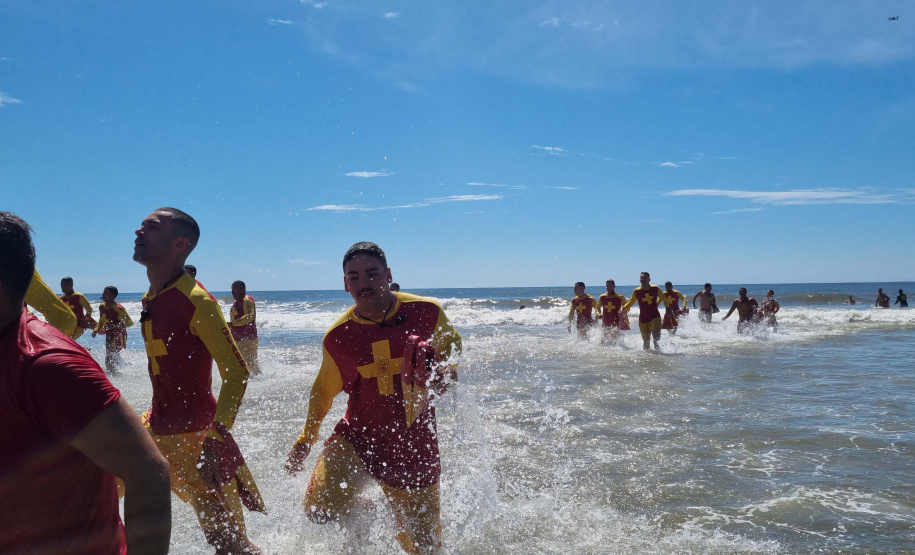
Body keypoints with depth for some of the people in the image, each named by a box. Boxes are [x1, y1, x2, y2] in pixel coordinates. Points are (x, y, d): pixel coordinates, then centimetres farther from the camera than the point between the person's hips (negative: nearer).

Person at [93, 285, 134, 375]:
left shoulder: (118, 308, -19)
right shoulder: (101, 307, 4)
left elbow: (130, 322, -19)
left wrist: (115, 326, -29)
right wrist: (96, 330, 5)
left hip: (119, 335, -8)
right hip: (109, 335, 8)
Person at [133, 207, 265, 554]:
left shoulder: (195, 301, -18)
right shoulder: (151, 300, 9)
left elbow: (237, 372, -21)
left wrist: (216, 436, -29)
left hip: (195, 436, -8)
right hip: (156, 429, 9)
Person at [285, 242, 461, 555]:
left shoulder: (427, 312, -12)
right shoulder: (339, 337, -9)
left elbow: (452, 345, 9)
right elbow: (323, 391, 8)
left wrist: (445, 371, -13)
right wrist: (306, 440, 15)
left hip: (413, 446, 0)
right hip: (357, 438, 0)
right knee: (321, 511, -22)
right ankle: (359, 512, 14)